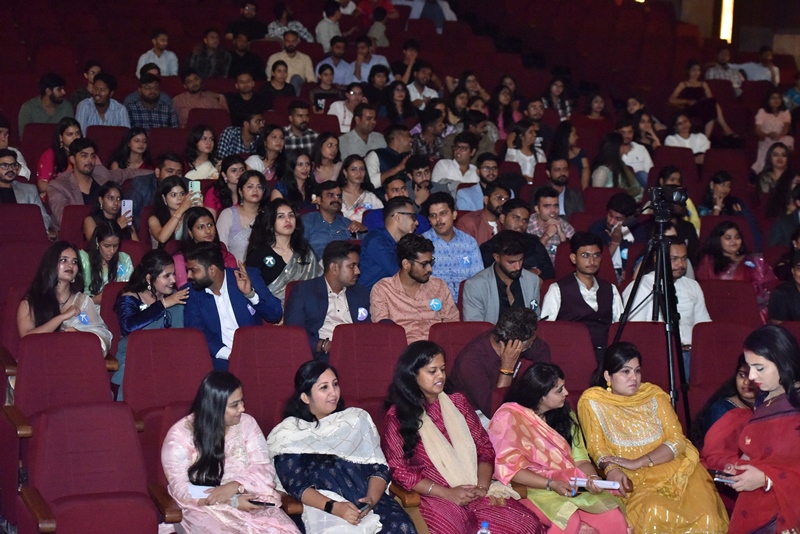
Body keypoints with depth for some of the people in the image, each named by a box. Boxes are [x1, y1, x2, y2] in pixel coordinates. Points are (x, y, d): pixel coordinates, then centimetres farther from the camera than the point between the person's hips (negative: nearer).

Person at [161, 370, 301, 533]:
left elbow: (264, 469, 0)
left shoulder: (246, 423, 5)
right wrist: (232, 502, -20)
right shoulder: (180, 435, -6)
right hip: (205, 508, -3)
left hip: (249, 501, 3)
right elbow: (181, 490, -11)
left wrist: (234, 486, -20)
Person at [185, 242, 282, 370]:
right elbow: (195, 332, -4)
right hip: (220, 358, 1)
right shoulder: (193, 293, 4)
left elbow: (276, 315, -2)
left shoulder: (249, 277, 0)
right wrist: (228, 354, -18)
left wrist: (250, 294, -19)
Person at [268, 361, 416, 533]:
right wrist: (334, 507, -20)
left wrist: (371, 499, -12)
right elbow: (296, 485, -2)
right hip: (324, 509, -3)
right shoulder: (289, 433, 8)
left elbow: (378, 467, 9)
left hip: (371, 499, 3)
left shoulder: (357, 419, 16)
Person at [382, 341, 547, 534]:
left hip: (475, 493, 4)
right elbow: (399, 470, -4)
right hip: (434, 496, -4)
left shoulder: (457, 402, 16)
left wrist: (482, 486, -7)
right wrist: (447, 493, -13)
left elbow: (484, 447, 13)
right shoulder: (398, 415, 2)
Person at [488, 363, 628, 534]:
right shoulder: (509, 417, -7)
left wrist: (592, 478, -13)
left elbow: (580, 459, 9)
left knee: (613, 515, -22)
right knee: (569, 520, -34)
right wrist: (551, 484, -20)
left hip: (572, 485, 5)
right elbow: (509, 468, -12)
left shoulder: (565, 415, 12)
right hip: (534, 488, -5)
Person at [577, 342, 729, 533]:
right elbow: (596, 447, -4)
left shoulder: (654, 394, 6)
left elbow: (677, 441, -1)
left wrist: (638, 463, -16)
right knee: (654, 512, -34)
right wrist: (611, 469, -27)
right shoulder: (592, 401, 0)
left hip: (674, 471, 2)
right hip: (635, 481, -2)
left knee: (704, 516, -24)